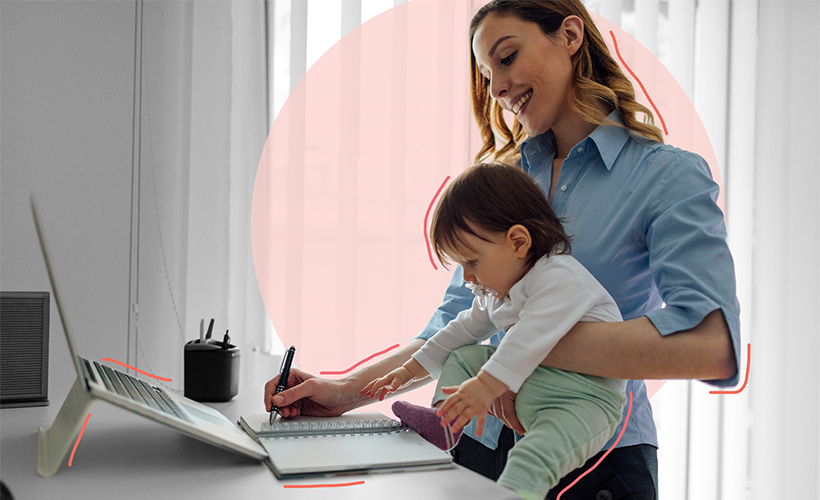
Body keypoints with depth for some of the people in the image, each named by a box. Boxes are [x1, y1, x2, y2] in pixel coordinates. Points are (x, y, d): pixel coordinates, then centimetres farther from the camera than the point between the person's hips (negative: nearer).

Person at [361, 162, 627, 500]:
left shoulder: (559, 277, -20)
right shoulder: (495, 293, 13)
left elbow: (531, 338, -33)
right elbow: (464, 330, 23)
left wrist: (486, 386, -41)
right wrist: (409, 371, 23)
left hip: (585, 398, -9)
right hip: (527, 390, 9)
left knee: (531, 457, -37)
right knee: (464, 356, 12)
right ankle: (443, 421, -1)